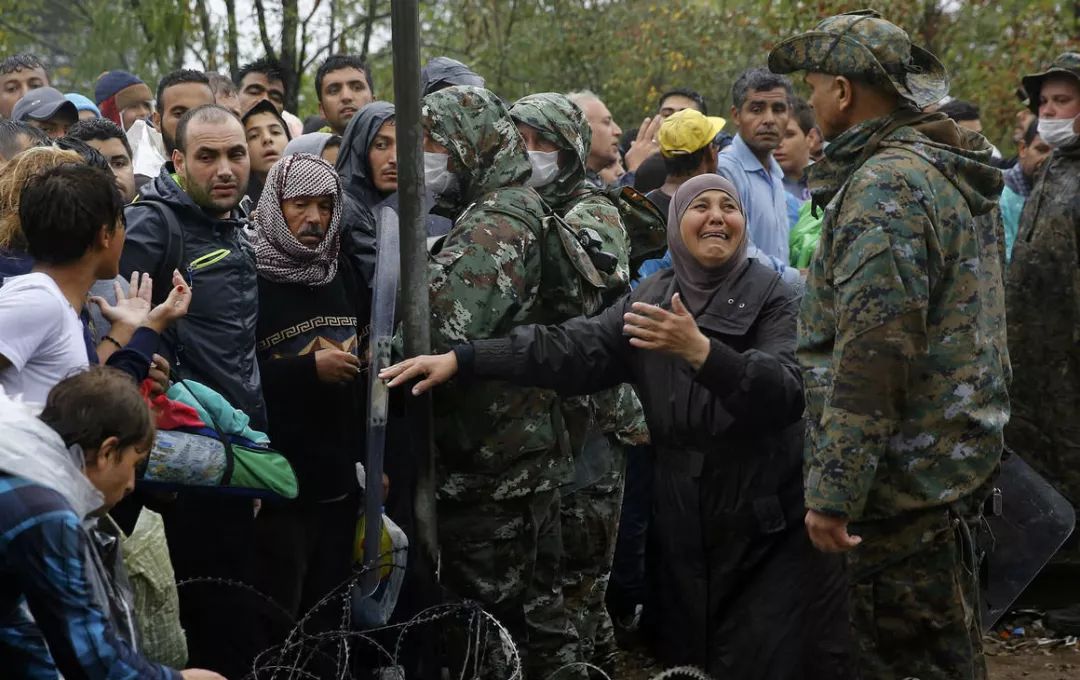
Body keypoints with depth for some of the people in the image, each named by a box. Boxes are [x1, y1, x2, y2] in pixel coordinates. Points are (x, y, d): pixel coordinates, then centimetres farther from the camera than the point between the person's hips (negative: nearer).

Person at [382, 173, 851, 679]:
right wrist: (462, 359, -14)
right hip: (687, 526, 4)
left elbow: (787, 391, -22)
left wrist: (700, 351, -35)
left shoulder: (773, 297, -5)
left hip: (771, 530, -4)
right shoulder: (652, 299, 8)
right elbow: (574, 346, -4)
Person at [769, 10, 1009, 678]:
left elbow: (872, 357, -25)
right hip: (964, 460, 10)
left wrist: (832, 491, -22)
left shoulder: (886, 186, -18)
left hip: (907, 477, -10)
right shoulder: (955, 172, 14)